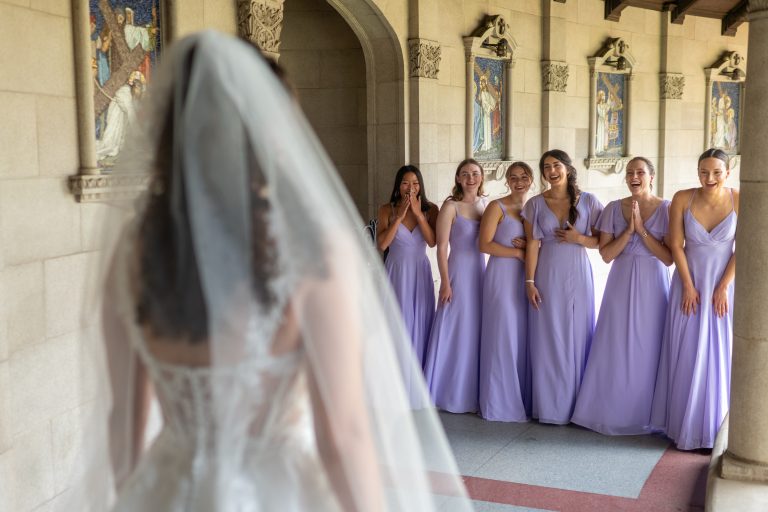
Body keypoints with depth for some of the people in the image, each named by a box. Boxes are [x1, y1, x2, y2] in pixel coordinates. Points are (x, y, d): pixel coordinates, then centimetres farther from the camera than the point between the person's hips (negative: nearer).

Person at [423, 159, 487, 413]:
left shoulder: (485, 205, 9)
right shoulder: (451, 207, -8)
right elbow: (441, 247, -11)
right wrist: (445, 283, -15)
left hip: (481, 272, 6)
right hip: (458, 273, -6)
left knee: (477, 331, 10)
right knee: (456, 331, 0)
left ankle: (472, 393, 22)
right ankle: (452, 393, 13)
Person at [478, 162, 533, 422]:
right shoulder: (497, 207, -3)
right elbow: (485, 245, -11)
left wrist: (530, 246, -5)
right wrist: (518, 252, -12)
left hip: (525, 278, 5)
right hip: (502, 277, -5)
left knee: (524, 337, 5)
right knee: (503, 337, -3)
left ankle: (523, 399, 15)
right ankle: (501, 403, 6)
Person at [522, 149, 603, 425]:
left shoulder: (588, 201, 2)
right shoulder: (535, 204, 3)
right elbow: (532, 244, 0)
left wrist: (580, 239, -13)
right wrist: (530, 281, -5)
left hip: (578, 276, 0)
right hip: (548, 276, 0)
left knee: (578, 337, 3)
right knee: (548, 338, 2)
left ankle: (578, 404, 15)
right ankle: (550, 405, 11)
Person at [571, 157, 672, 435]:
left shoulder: (667, 209, -2)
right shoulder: (614, 209, 3)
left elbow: (669, 258, -8)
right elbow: (606, 254, -2)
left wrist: (642, 230, -15)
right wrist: (629, 229, -13)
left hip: (652, 287, -2)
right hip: (621, 286, 2)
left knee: (647, 349, 3)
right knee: (615, 349, 3)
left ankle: (645, 414, 16)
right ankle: (612, 410, 15)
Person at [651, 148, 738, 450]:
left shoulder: (740, 201, -10)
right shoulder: (683, 199, -9)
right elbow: (676, 245, -6)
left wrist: (723, 287, -11)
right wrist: (688, 286, -8)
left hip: (724, 285, 0)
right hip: (689, 283, 1)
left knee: (719, 355, 4)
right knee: (685, 355, 4)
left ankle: (714, 429, 15)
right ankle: (684, 425, 16)